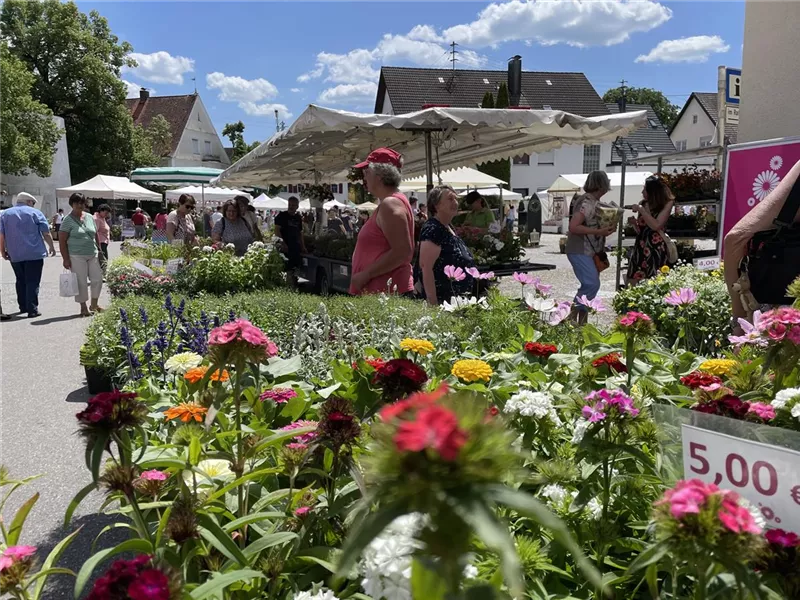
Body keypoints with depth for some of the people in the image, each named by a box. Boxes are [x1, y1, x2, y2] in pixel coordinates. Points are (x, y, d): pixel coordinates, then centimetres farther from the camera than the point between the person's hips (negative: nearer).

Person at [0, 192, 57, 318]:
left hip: (15, 255, 4)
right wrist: (51, 246, 9)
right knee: (33, 282, -3)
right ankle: (32, 309, -9)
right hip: (34, 254, -4)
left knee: (21, 281, 17)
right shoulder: (35, 212, 1)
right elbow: (46, 232, -2)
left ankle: (23, 306, 22)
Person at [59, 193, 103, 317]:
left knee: (97, 279, 4)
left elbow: (96, 235, 19)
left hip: (92, 255, 5)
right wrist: (66, 259, -11)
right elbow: (62, 241, -7)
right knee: (81, 282, -1)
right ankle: (83, 307, 11)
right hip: (77, 256, -5)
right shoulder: (68, 220, -5)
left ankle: (94, 304, 21)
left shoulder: (90, 217, 11)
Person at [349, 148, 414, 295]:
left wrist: (366, 275, -20)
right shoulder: (388, 203, 17)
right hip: (380, 290, 10)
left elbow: (402, 252, -24)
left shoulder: (390, 204, -14)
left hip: (387, 292, -10)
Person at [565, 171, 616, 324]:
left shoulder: (595, 202, 12)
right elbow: (573, 227, -25)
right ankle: (572, 316, -8)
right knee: (592, 284, -17)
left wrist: (607, 228, 9)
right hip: (580, 252, -10)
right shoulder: (587, 202, -17)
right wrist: (599, 232, -25)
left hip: (589, 252, 10)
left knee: (590, 285, 10)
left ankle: (582, 322, 16)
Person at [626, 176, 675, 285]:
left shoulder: (666, 204, -3)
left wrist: (641, 210, -11)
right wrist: (634, 222, -4)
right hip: (640, 248, 5)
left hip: (656, 249, -5)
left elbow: (656, 225, -15)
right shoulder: (643, 204, 11)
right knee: (633, 285, 2)